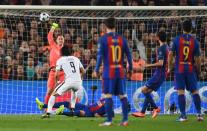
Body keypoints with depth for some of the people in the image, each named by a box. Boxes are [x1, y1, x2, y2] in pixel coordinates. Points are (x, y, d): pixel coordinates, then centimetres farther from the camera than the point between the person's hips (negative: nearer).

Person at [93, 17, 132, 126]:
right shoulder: (122, 39, 6)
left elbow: (100, 55, -10)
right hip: (120, 71, 4)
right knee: (122, 96, 8)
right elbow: (128, 55, 8)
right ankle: (125, 120, 7)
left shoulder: (103, 39, -5)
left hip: (109, 71, -4)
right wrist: (130, 70, 16)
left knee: (108, 96, -1)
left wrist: (96, 70, -5)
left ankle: (109, 120, -4)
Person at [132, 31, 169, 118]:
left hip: (159, 74, -9)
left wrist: (149, 65, -13)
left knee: (144, 90, -10)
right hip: (163, 74, 9)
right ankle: (142, 112, 10)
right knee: (148, 91, 11)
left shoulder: (160, 49, -15)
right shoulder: (167, 47, 13)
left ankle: (155, 108, -10)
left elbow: (160, 63, -22)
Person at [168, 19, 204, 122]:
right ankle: (199, 113, 4)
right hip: (191, 69, 1)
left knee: (181, 91, -2)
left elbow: (171, 54, -3)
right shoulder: (194, 41, -2)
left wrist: (169, 67, 8)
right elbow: (197, 58, -2)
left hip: (179, 69, -1)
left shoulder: (177, 39, -3)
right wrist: (198, 70, 11)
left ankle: (183, 115, -7)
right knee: (194, 91, 9)